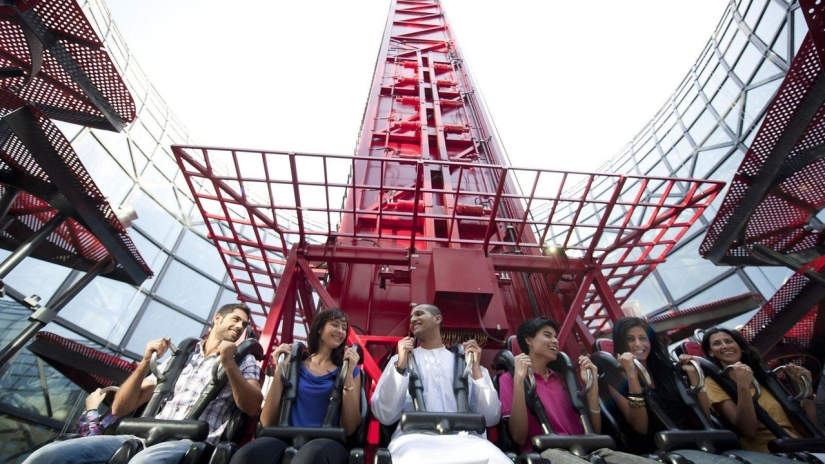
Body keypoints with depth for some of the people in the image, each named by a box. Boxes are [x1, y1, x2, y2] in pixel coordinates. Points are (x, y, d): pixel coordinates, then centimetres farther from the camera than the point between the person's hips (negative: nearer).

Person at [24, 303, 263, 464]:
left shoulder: (243, 360, 10)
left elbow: (252, 408, -5)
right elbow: (120, 409, 19)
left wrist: (229, 365, -16)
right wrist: (145, 363, 3)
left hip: (191, 444, -4)